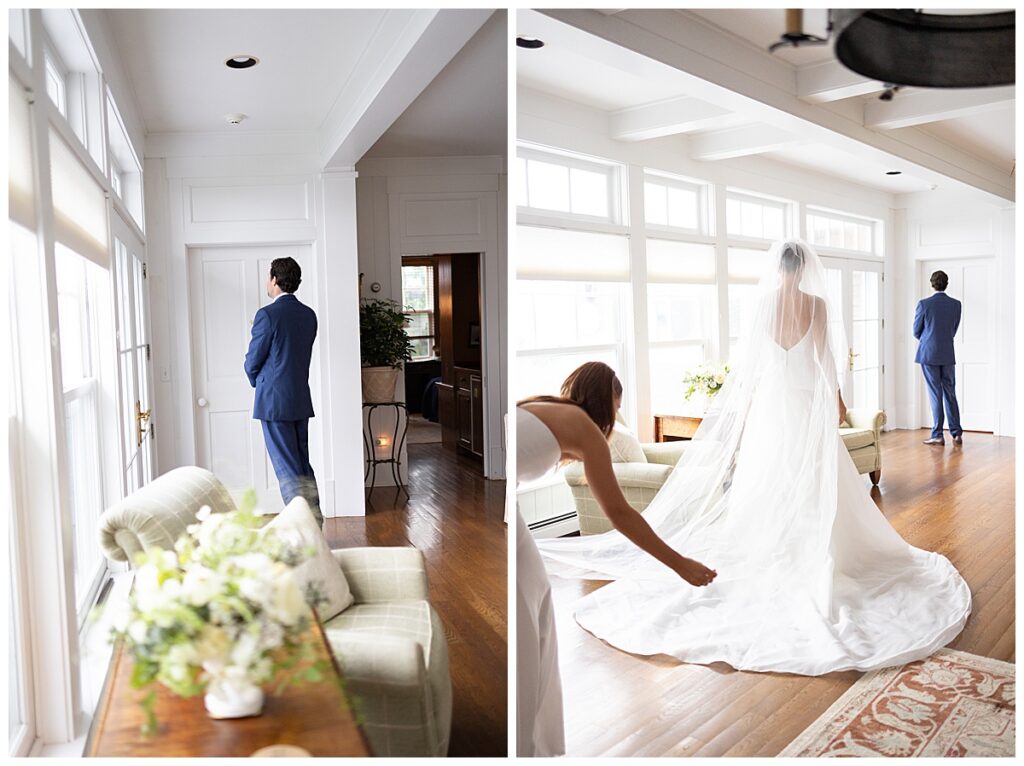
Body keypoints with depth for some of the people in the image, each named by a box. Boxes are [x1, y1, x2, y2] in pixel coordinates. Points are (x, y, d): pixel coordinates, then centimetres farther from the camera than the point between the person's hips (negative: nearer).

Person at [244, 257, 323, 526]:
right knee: (303, 464, 14)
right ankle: (315, 523, 19)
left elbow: (252, 361, -6)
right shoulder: (309, 315, 8)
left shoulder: (267, 314, -13)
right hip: (301, 400, 7)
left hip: (274, 401, -7)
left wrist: (257, 382, 15)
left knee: (287, 468, -2)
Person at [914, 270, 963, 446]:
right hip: (948, 355, 3)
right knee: (950, 394, 11)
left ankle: (937, 435, 3)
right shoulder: (956, 304, 2)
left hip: (929, 354, -3)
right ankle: (956, 433, 13)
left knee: (935, 395, 0)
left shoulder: (924, 304, -10)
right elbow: (954, 330, 10)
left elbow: (916, 332, -1)